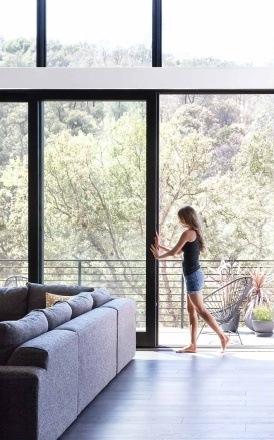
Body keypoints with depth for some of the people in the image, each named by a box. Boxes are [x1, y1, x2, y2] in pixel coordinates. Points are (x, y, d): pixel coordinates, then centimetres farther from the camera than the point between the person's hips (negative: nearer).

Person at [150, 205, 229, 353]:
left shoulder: (188, 233, -14)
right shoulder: (195, 233, 14)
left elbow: (173, 252, -9)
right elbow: (178, 252, 20)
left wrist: (158, 256, 8)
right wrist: (160, 246, 23)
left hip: (193, 276, -10)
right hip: (194, 274, 10)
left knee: (201, 310, -6)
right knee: (191, 310, 10)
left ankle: (223, 337, -4)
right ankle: (192, 345, 12)